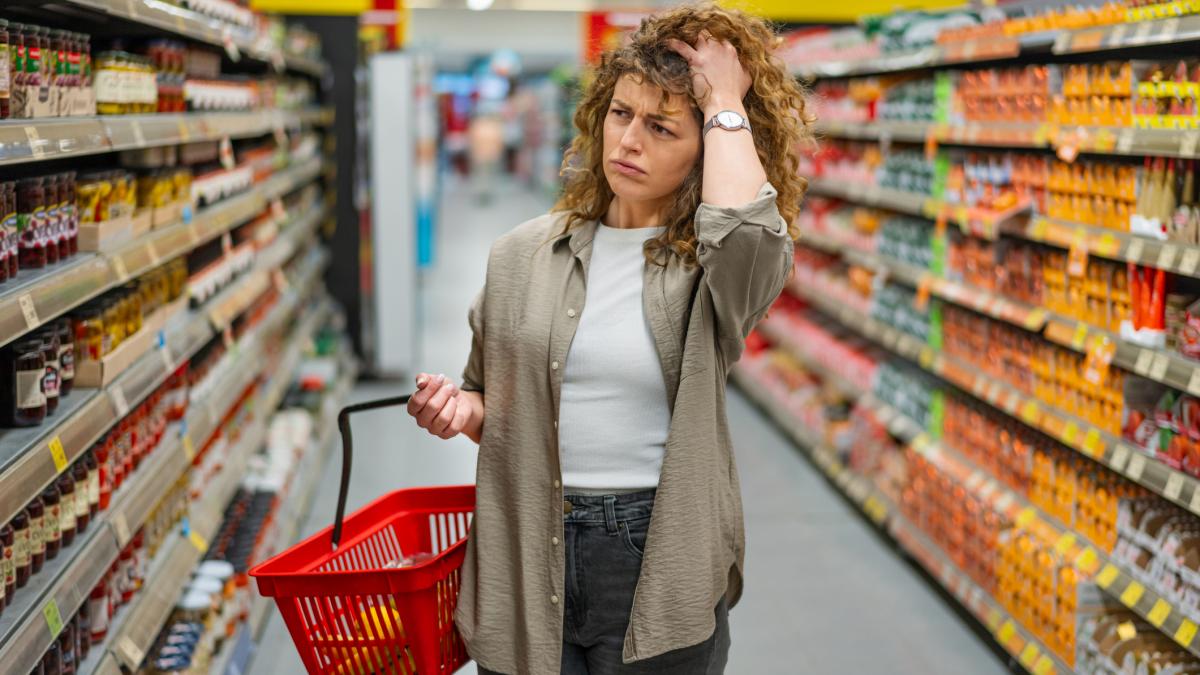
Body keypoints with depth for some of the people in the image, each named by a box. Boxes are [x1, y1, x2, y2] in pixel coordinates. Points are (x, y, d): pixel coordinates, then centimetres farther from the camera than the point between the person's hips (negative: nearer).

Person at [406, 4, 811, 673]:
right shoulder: (523, 254, 5)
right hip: (528, 563, 3)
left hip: (659, 568, -3)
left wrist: (725, 104, -17)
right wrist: (462, 407, -8)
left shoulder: (711, 269, -5)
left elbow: (746, 231, -32)